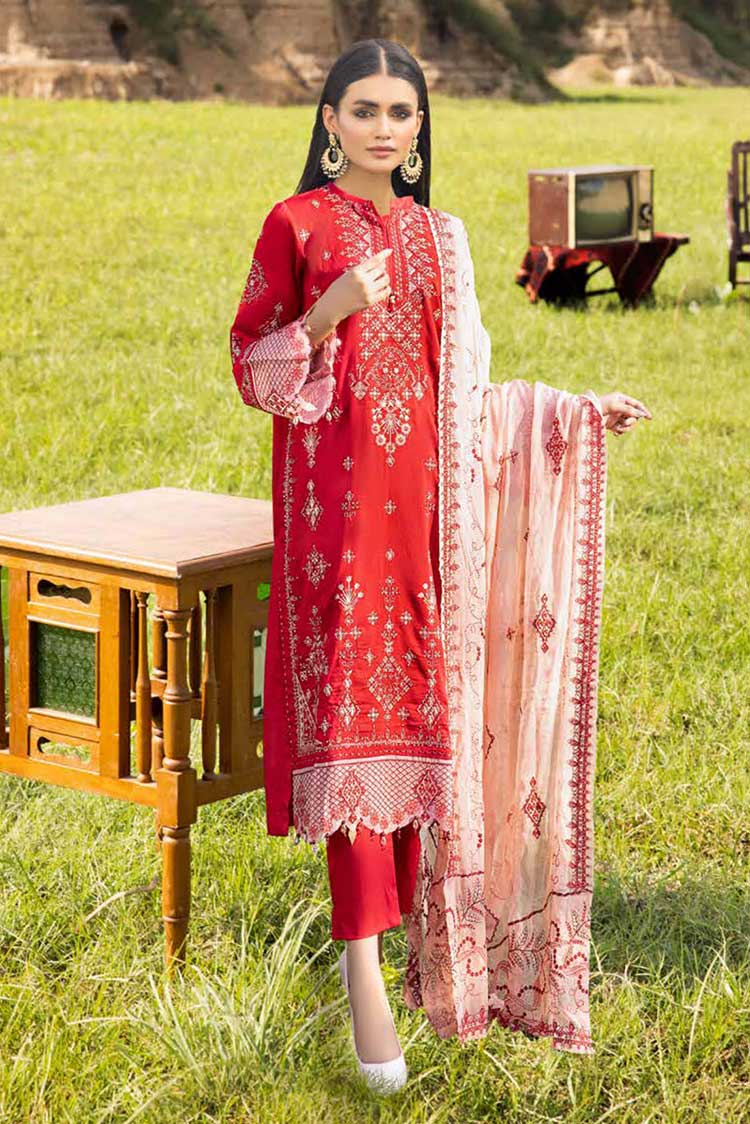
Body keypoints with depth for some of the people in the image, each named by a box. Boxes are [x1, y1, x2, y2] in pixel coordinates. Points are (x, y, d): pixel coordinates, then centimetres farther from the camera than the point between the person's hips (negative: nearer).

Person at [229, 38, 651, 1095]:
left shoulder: (439, 236, 13)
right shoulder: (298, 225, 0)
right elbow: (252, 367, 0)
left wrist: (574, 408, 13)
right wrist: (328, 314, -16)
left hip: (423, 493, 4)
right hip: (337, 492, -4)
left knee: (419, 701, 5)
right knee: (350, 703, -9)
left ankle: (413, 919, 17)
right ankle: (363, 960, -8)